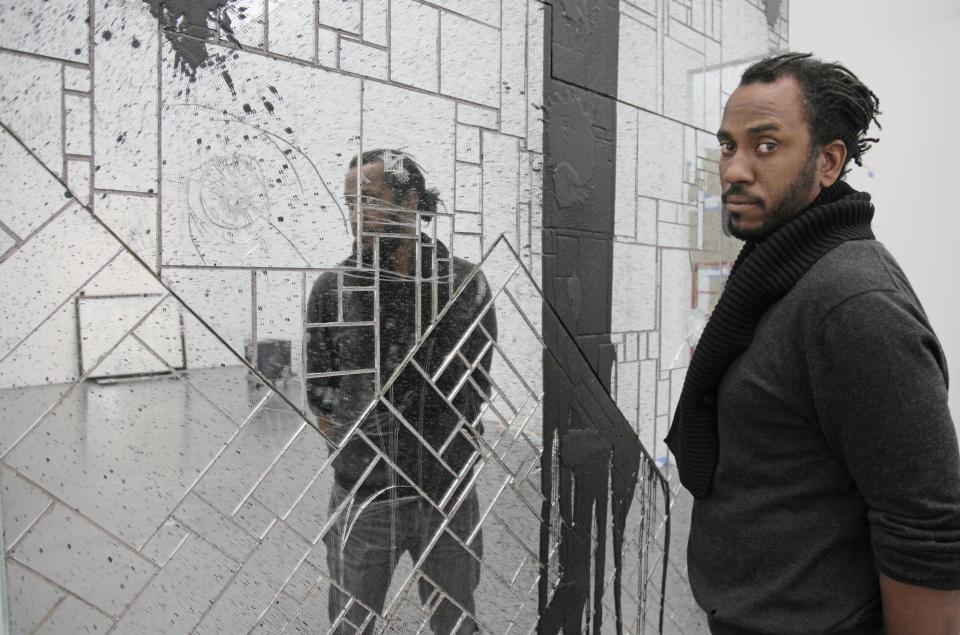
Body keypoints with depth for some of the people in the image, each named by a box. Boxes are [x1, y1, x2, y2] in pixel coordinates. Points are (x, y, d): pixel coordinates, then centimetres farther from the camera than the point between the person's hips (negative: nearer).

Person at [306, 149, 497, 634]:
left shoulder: (467, 284, -3)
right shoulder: (331, 289, -4)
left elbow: (476, 386, 4)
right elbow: (321, 396, 2)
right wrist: (363, 450, -2)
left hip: (449, 495, 1)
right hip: (363, 499, 0)